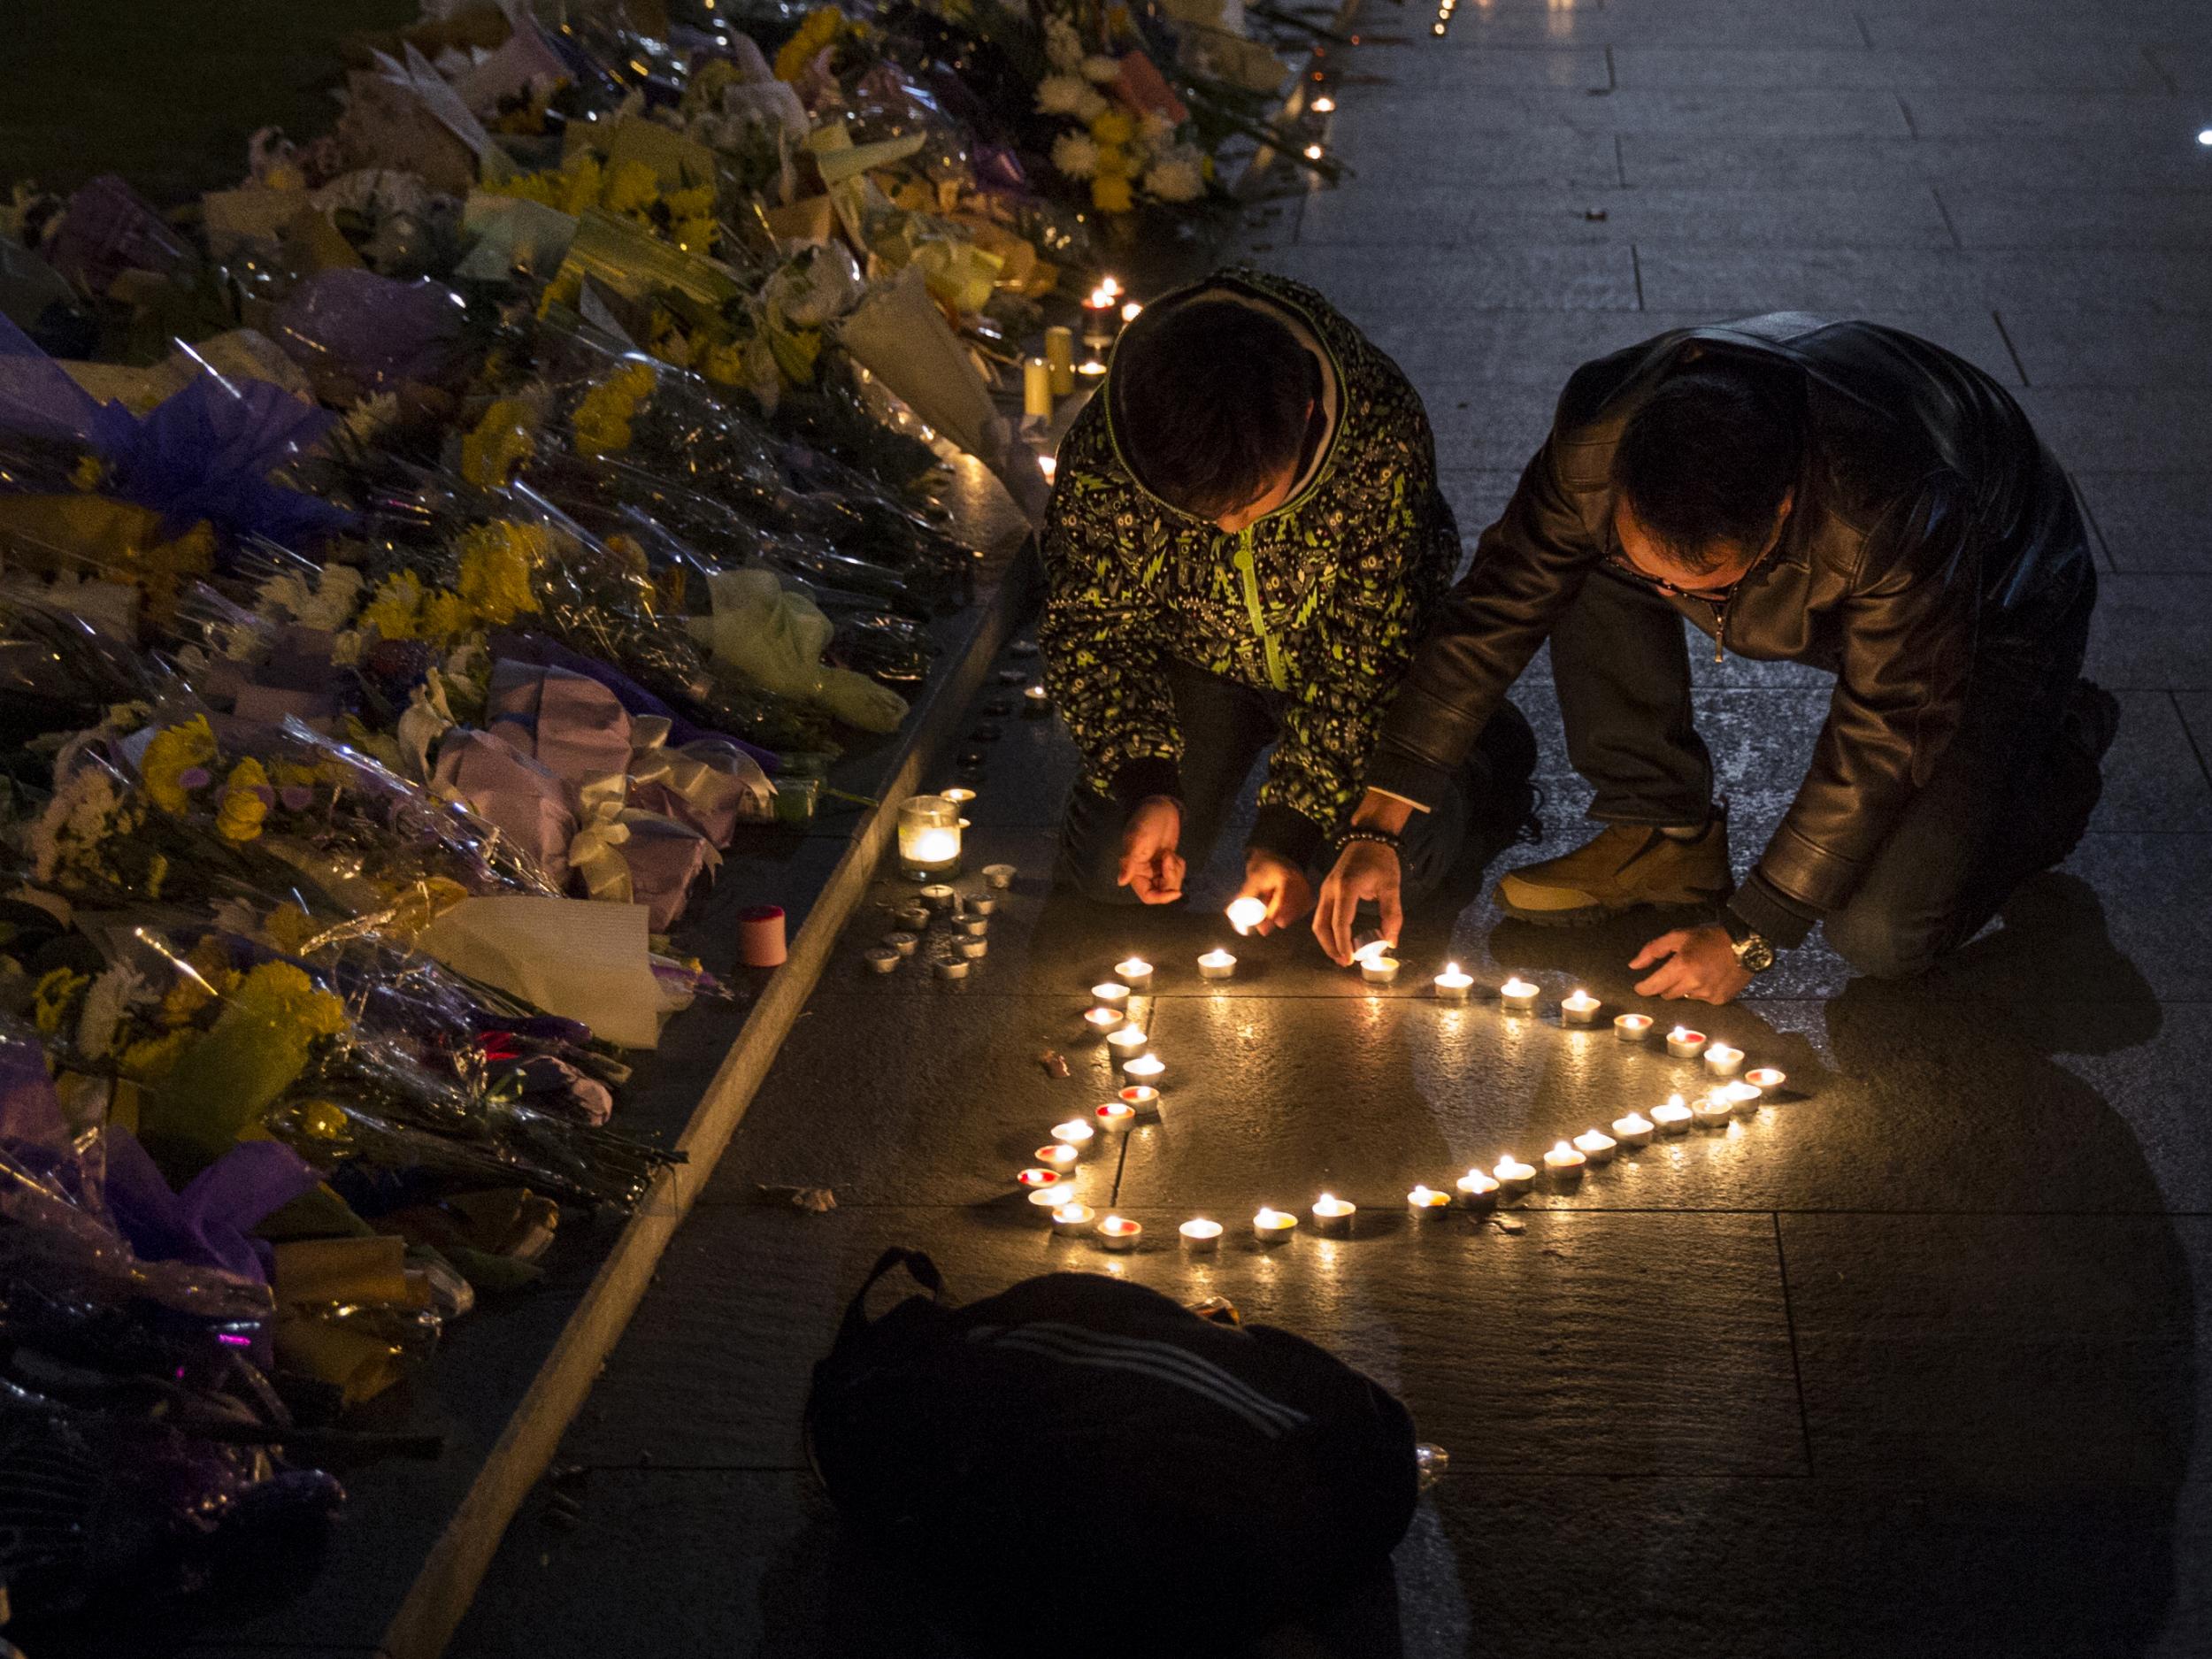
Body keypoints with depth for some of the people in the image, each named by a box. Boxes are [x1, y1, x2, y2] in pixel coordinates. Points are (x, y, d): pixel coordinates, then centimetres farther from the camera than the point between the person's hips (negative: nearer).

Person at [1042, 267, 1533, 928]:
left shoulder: (1383, 441, -35)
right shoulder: (1095, 463, -31)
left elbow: (1372, 652, -26)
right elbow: (1090, 631, -14)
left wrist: (1294, 829, -27)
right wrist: (1145, 786, -27)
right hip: (1198, 661, 2)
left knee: (1407, 855, -20)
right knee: (1109, 867, -10)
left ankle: (1481, 742, 14)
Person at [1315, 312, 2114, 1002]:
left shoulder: (1897, 512, -43)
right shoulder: (1597, 435, -30)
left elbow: (1883, 738, -30)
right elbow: (1496, 609, -18)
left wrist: (1747, 935, -24)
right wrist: (1378, 829, -20)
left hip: (1997, 604, -5)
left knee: (1882, 933, -21)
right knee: (1571, 557, -20)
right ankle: (1661, 835, -4)